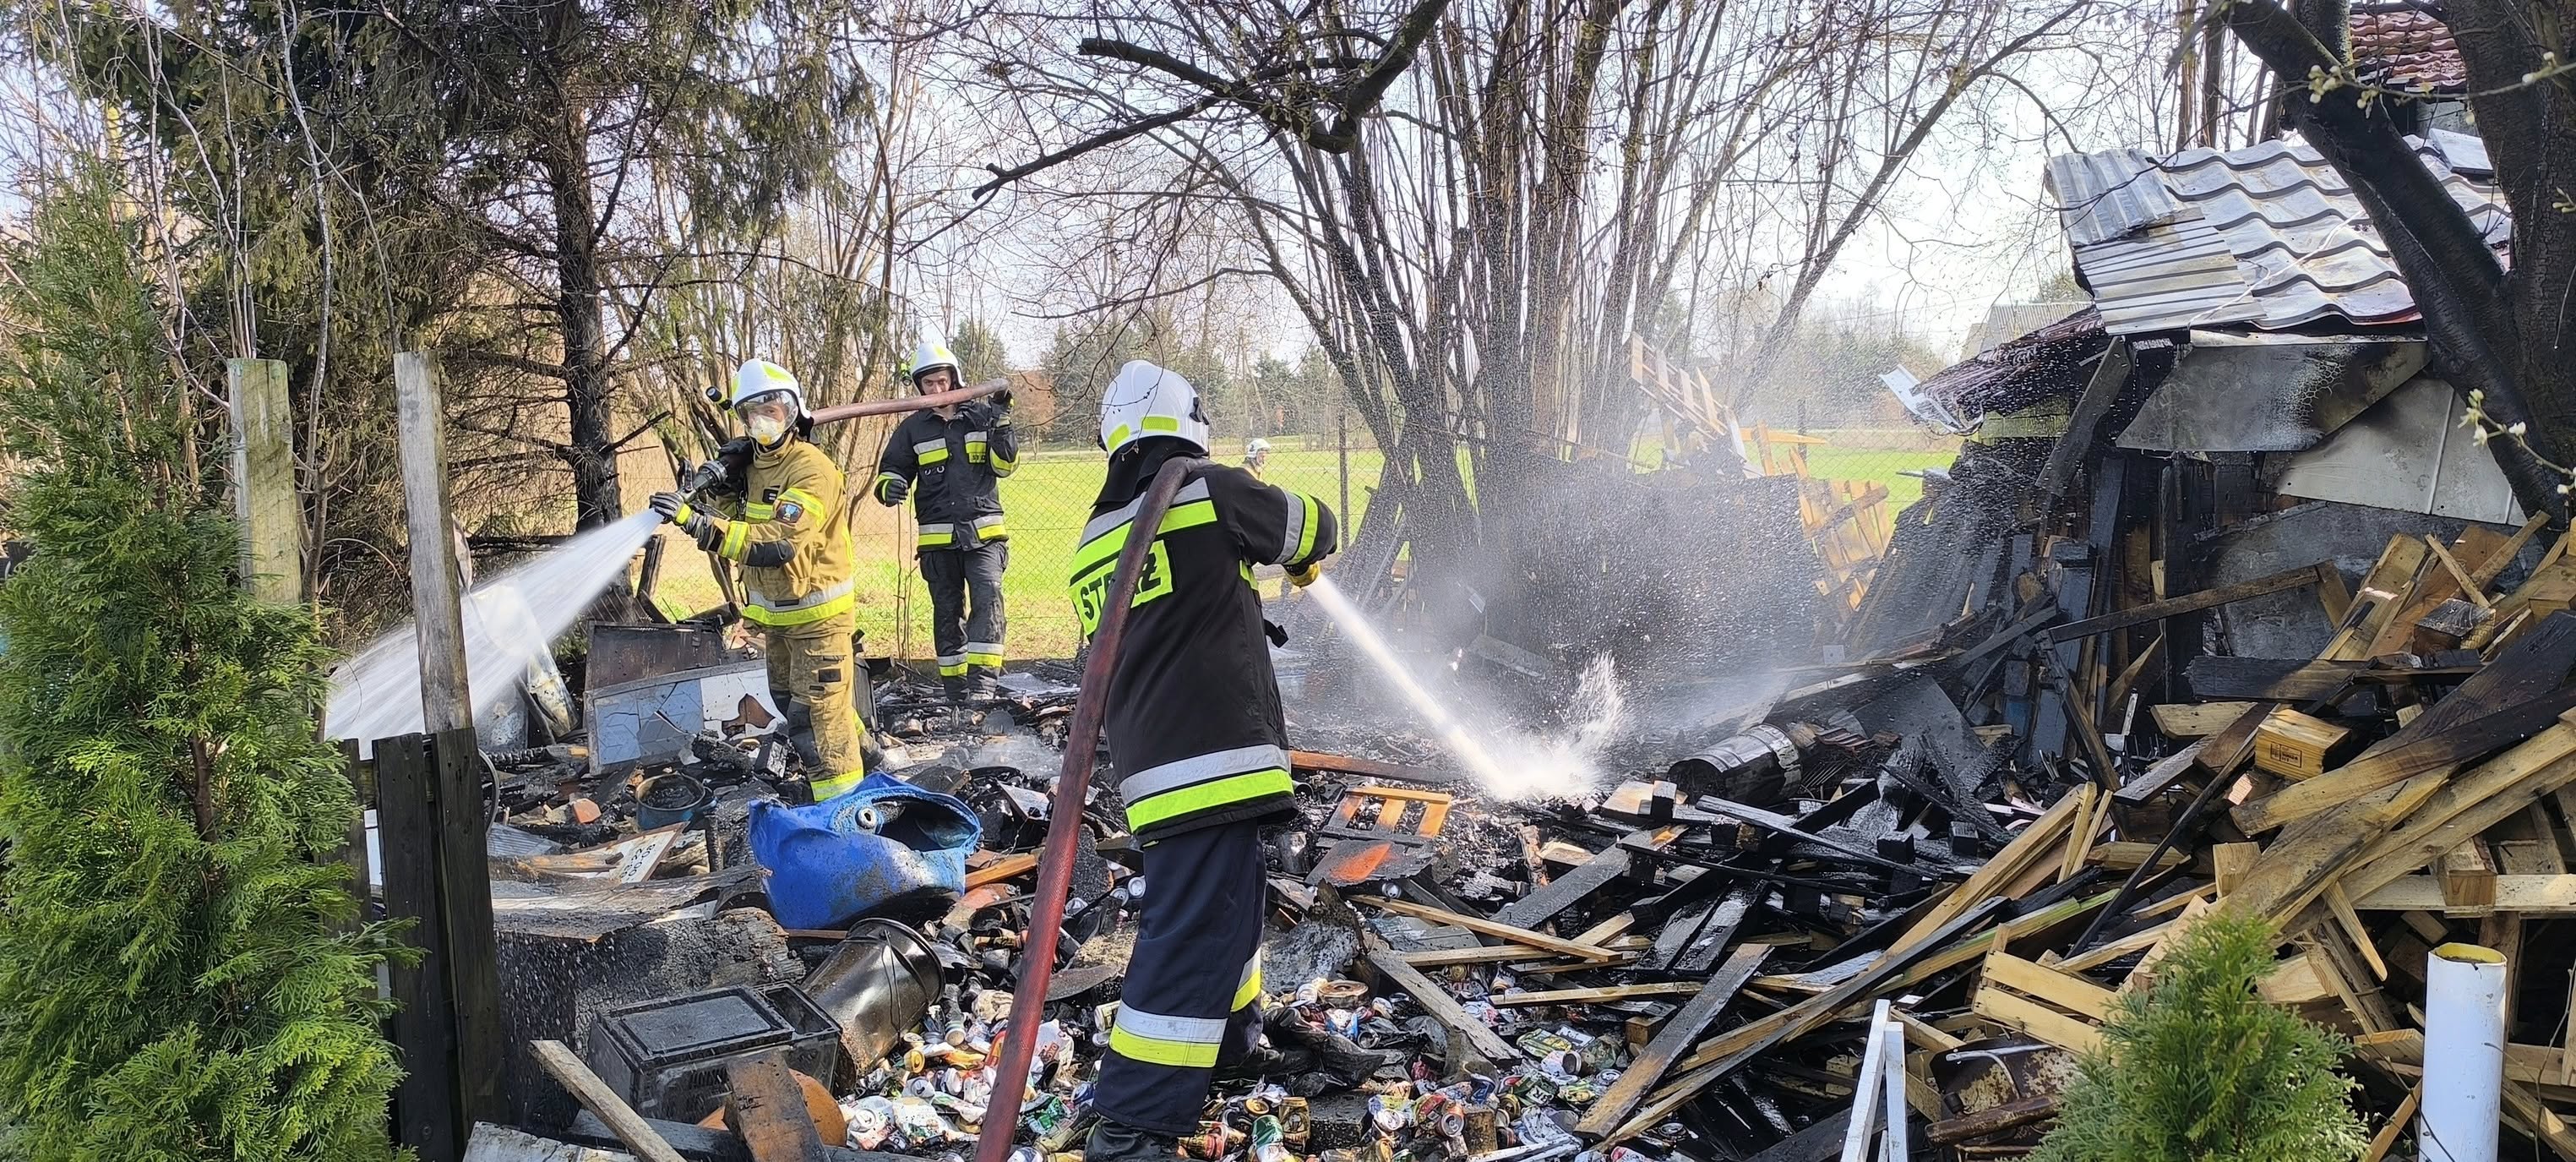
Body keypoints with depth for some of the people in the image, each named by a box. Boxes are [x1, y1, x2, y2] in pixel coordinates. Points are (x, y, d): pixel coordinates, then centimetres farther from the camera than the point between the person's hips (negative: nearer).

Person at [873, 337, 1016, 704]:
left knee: (987, 600, -18)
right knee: (947, 612, 8)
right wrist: (890, 487, -13)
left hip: (984, 532, -2)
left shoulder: (982, 415, 4)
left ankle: (983, 682, -22)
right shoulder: (913, 429, 6)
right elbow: (891, 470, 11)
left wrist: (1002, 425, -12)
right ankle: (956, 691, 17)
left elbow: (1004, 466, 3)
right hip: (937, 538, 2)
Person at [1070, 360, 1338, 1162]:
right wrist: (1303, 559, 32)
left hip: (1149, 764, 8)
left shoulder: (1092, 545, 14)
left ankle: (1232, 1034, 44)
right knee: (1197, 933, -7)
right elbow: (1309, 526, 10)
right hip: (1214, 758, -8)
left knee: (1227, 900, 27)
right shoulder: (1208, 492, -6)